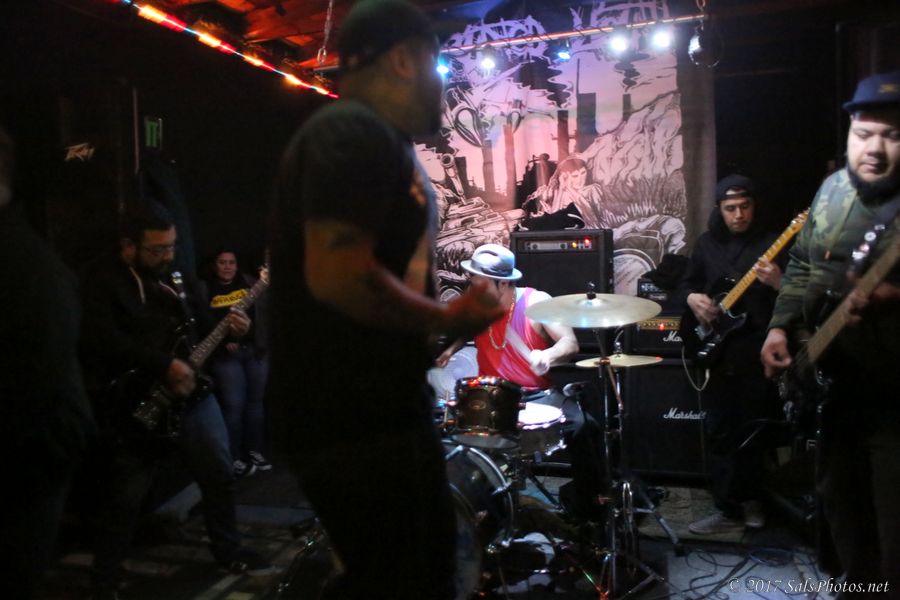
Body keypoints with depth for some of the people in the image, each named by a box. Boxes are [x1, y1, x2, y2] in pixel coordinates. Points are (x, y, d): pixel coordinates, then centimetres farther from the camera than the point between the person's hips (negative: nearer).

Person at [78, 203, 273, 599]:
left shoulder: (172, 275, 10)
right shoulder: (100, 279, -9)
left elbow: (200, 326, 17)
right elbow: (105, 339, -22)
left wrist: (230, 328, -4)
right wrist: (165, 366, -26)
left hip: (191, 392, 6)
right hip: (136, 405, -6)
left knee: (220, 475, 12)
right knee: (123, 499, 3)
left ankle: (228, 550, 32)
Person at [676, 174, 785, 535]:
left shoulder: (772, 244, -1)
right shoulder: (707, 243, 11)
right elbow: (686, 283, 19)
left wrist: (778, 283, -26)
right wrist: (692, 297, -3)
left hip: (756, 352, -3)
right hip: (714, 352, 4)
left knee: (752, 433, 2)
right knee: (718, 432, 5)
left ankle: (750, 501, 19)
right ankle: (729, 509, 17)